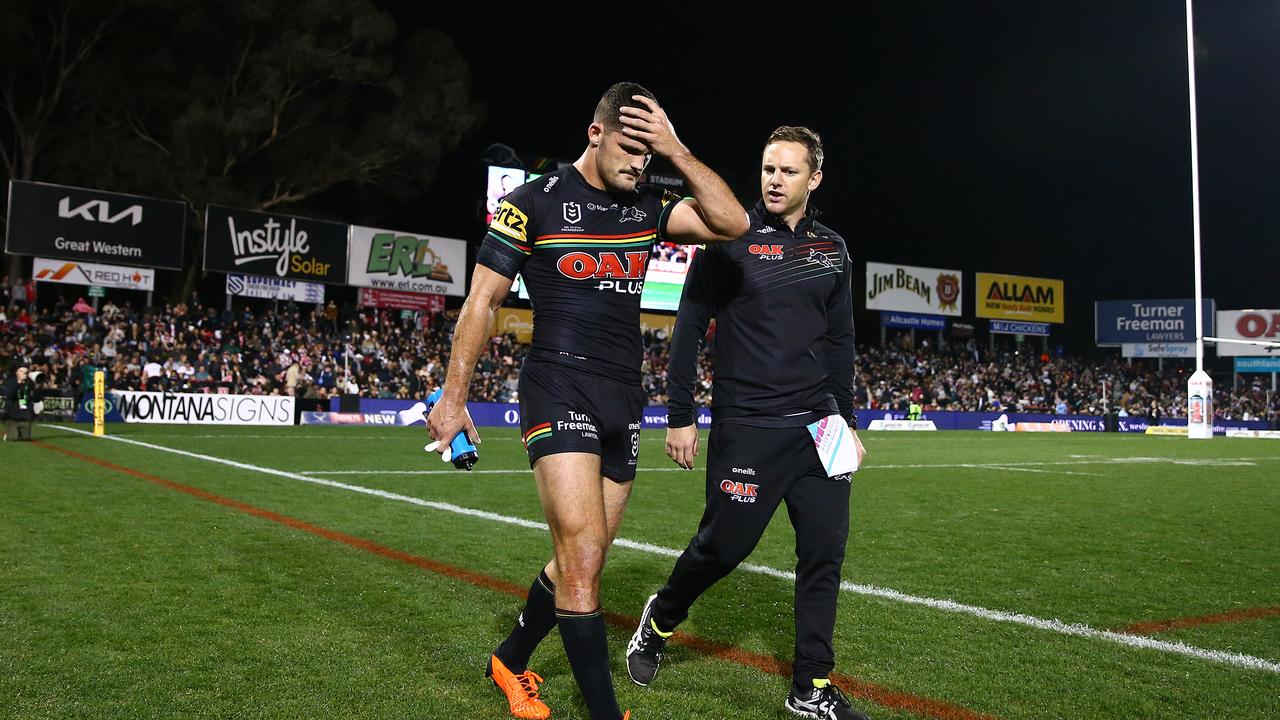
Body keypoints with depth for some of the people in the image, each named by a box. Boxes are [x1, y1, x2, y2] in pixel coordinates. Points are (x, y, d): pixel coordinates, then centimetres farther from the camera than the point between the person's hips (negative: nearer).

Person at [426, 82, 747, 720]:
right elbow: (481, 302, -1)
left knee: (583, 559, 11)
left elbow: (732, 222, -2)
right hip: (560, 388, -5)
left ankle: (511, 662, 33)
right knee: (583, 552, -15)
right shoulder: (533, 202, -2)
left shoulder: (647, 207, 11)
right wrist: (452, 397, -3)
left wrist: (676, 151, -5)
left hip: (625, 401, 6)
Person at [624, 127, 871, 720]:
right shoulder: (731, 239, -5)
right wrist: (680, 418, -7)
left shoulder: (833, 248, 10)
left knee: (824, 551, 2)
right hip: (745, 426, -5)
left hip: (816, 425, 5)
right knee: (723, 544, 0)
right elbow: (689, 328, -4)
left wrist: (848, 419, 15)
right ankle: (659, 621, 30)